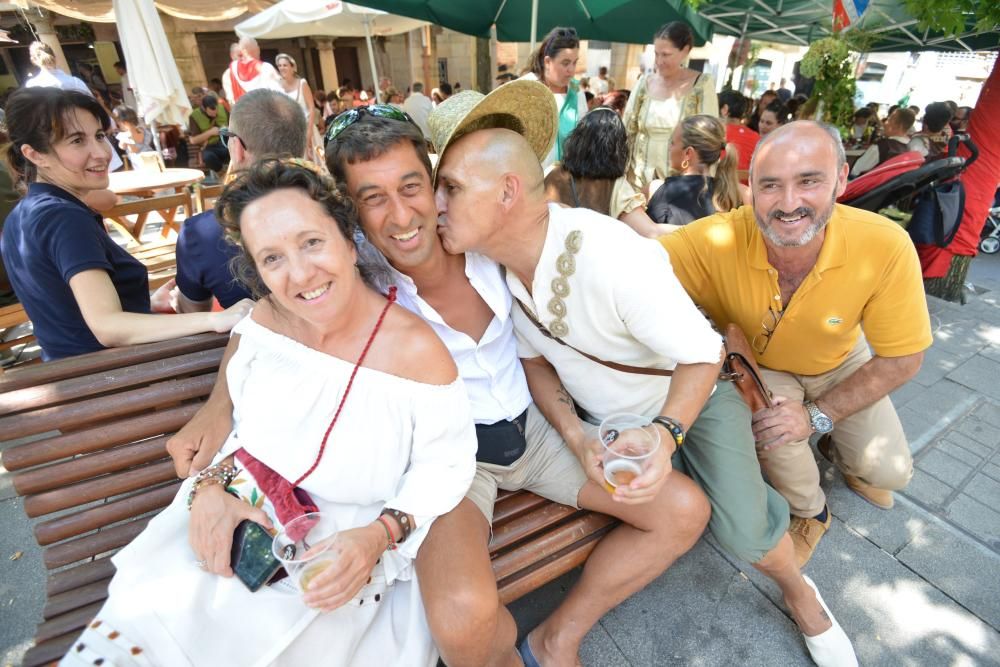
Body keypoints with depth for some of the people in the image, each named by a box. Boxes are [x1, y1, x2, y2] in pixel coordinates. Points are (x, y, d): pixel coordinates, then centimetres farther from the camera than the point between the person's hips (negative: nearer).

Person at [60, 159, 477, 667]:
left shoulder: (416, 351, -24)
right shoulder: (265, 319, -6)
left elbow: (446, 466, -13)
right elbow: (239, 420, 7)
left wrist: (379, 536, -24)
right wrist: (210, 487, -10)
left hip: (342, 554, -3)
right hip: (230, 518, 4)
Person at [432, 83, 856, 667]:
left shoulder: (612, 258, -35)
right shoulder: (493, 263, -15)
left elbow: (702, 357, -23)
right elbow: (534, 358, -3)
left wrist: (665, 434, -39)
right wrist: (575, 435, -17)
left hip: (692, 396, -4)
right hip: (602, 418, 4)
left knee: (744, 530, -10)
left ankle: (798, 590, 23)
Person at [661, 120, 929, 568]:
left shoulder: (886, 246, -31)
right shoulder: (717, 241, -36)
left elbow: (901, 360, -20)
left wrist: (818, 416, -24)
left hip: (839, 364, 2)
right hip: (755, 365, -1)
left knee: (889, 471, -2)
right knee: (773, 426, -28)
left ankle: (838, 451, 38)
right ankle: (810, 511, 8)